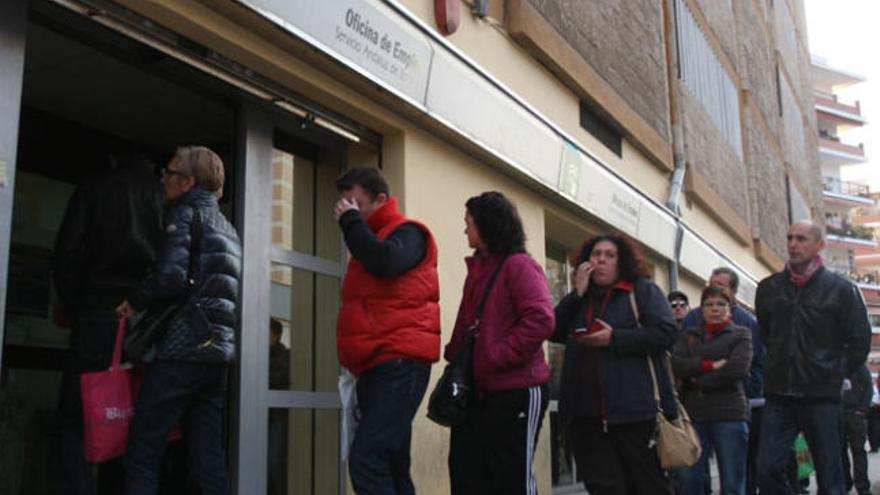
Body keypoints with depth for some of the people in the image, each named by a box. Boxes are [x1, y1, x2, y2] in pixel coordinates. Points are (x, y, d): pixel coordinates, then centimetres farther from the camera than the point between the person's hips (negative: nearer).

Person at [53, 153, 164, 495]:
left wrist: (73, 308, 8)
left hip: (100, 314, -3)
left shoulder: (93, 190, 10)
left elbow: (66, 256, 0)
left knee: (74, 420, -1)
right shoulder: (163, 200, 15)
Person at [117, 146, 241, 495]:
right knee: (210, 459, 6)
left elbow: (170, 277, -15)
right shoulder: (228, 227, 23)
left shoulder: (186, 213, -1)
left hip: (183, 349, -8)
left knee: (143, 450, -1)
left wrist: (135, 303, 0)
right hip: (220, 350, 8)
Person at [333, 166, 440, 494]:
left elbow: (384, 261, -22)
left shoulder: (408, 233, 0)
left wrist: (351, 220, -10)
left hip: (399, 364, -9)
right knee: (390, 468, 9)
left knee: (367, 460, -21)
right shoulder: (371, 239, 25)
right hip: (375, 367, 9)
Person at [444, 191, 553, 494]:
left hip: (517, 391, -8)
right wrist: (455, 353, 6)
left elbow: (540, 320, -20)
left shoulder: (518, 265, -8)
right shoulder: (477, 269, 18)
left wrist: (496, 356, -19)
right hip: (478, 392, 8)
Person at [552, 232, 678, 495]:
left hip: (633, 409, -4)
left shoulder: (643, 290, 4)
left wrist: (614, 338, -13)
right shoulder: (580, 299, 18)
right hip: (586, 412, 4)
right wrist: (577, 293, -1)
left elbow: (667, 333, -8)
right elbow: (554, 332, 6)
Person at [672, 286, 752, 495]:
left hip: (729, 415, -2)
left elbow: (738, 369, -9)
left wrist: (699, 380, -4)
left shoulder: (741, 334, 9)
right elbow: (676, 364, 0)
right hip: (693, 415, 3)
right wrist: (710, 365, -10)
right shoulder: (688, 335, 17)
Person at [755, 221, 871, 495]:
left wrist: (837, 374, 5)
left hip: (822, 397, -3)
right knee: (767, 470, -2)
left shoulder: (841, 289, -2)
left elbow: (860, 341, 4)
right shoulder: (768, 288, 7)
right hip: (778, 394, 3)